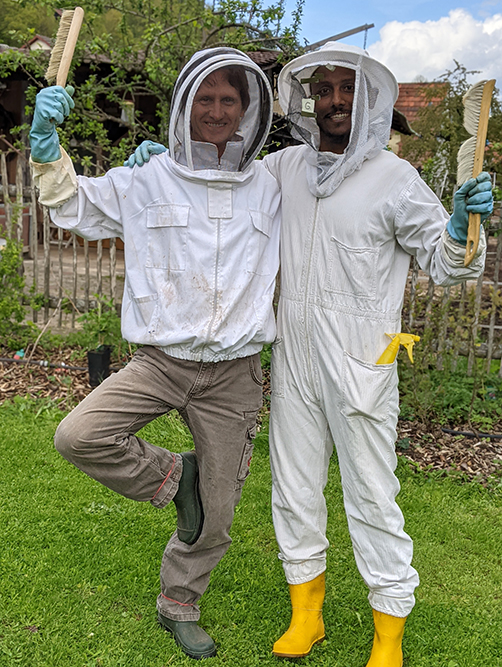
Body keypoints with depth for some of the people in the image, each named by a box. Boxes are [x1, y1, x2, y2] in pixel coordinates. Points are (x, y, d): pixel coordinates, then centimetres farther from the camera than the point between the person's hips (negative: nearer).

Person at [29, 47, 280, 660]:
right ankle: (171, 474, 6)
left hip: (233, 373, 1)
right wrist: (46, 143, -7)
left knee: (215, 516, 9)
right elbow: (73, 205, 10)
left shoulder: (269, 189, 4)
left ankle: (178, 605, 38)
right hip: (160, 361, 0)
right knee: (77, 436, -25)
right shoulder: (146, 181, -1)